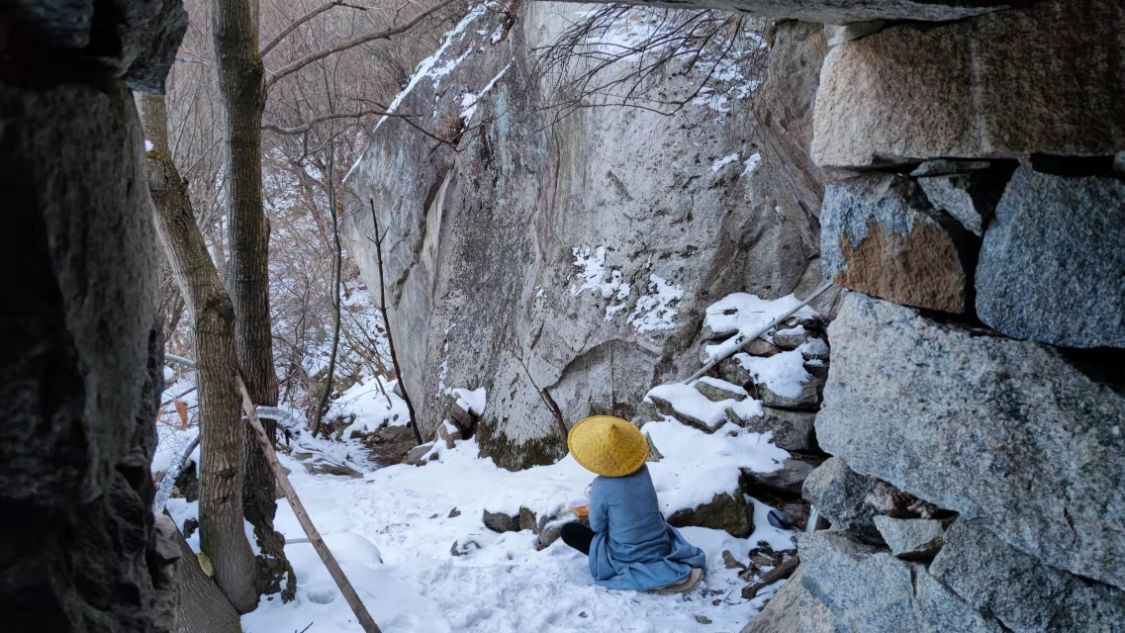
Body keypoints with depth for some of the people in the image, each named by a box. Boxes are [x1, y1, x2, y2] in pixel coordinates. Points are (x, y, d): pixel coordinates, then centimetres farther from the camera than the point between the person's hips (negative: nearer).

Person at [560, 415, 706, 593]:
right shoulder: (642, 470, -7)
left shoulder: (602, 486, -23)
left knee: (568, 531, 7)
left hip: (628, 560, -5)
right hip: (663, 549, 6)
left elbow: (597, 527, -8)